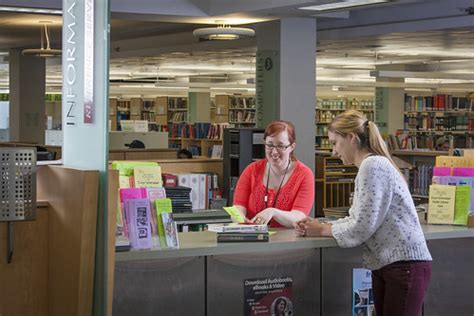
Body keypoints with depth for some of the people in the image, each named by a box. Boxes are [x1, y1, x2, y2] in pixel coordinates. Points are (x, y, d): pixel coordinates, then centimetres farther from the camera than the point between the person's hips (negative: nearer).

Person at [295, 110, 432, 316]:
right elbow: (357, 220, 14)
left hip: (405, 265, -10)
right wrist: (316, 227, 2)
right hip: (385, 264, 10)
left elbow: (362, 227, -18)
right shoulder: (371, 165, 17)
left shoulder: (372, 166, -14)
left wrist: (322, 230, -4)